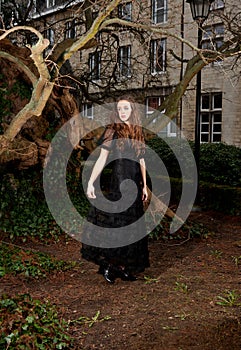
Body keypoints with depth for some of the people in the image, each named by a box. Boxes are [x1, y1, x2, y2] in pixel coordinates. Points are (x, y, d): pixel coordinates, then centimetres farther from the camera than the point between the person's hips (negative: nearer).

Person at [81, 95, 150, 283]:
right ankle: (108, 265, 9)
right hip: (118, 182, -5)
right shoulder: (113, 130, -3)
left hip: (135, 184, 5)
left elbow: (141, 161, 15)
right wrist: (90, 182, -16)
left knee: (132, 225, 8)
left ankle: (125, 266, 18)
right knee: (115, 222, -5)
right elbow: (102, 158, -8)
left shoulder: (138, 132, 10)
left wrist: (144, 185, 14)